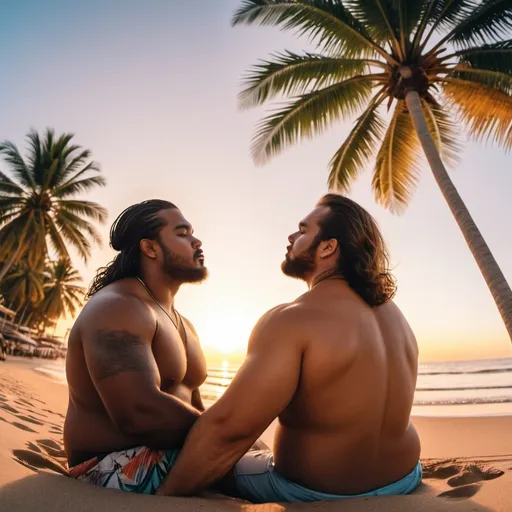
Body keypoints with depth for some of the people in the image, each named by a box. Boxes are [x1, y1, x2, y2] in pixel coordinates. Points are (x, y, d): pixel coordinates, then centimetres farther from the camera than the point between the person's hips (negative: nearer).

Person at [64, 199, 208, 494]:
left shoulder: (184, 325, 14)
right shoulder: (118, 307, -17)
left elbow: (193, 407, 13)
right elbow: (139, 413, -30)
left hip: (168, 456, 9)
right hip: (117, 468, -9)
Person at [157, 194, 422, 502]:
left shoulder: (293, 320, -27)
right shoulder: (395, 315, -2)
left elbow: (226, 429, -31)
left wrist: (167, 495, -18)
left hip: (318, 493, -6)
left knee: (218, 470, 19)